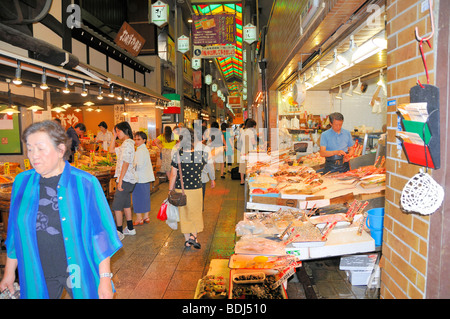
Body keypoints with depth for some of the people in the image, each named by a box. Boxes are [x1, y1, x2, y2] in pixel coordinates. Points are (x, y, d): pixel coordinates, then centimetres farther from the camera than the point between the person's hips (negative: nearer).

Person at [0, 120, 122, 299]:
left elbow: (101, 233, -11)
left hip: (79, 272, -3)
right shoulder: (22, 182, -1)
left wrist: (105, 278, -11)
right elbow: (15, 233, 8)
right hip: (37, 276, 3)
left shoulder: (85, 183, -13)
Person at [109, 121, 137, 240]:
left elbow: (126, 163, -22)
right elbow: (111, 150, 27)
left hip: (125, 179, -10)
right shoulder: (125, 144, 16)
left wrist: (120, 180, -22)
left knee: (117, 207, -4)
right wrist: (114, 136, 18)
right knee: (126, 205, 18)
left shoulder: (128, 143, -16)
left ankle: (119, 232, 5)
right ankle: (130, 229, 27)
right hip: (127, 180, 10)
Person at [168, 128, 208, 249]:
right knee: (196, 213, 19)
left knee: (184, 214, 15)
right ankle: (193, 235, 7)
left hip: (180, 189, 0)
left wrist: (170, 190, 4)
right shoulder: (201, 154, -12)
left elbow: (173, 175, -7)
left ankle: (187, 239, 23)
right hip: (196, 189, 0)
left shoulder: (177, 154, -12)